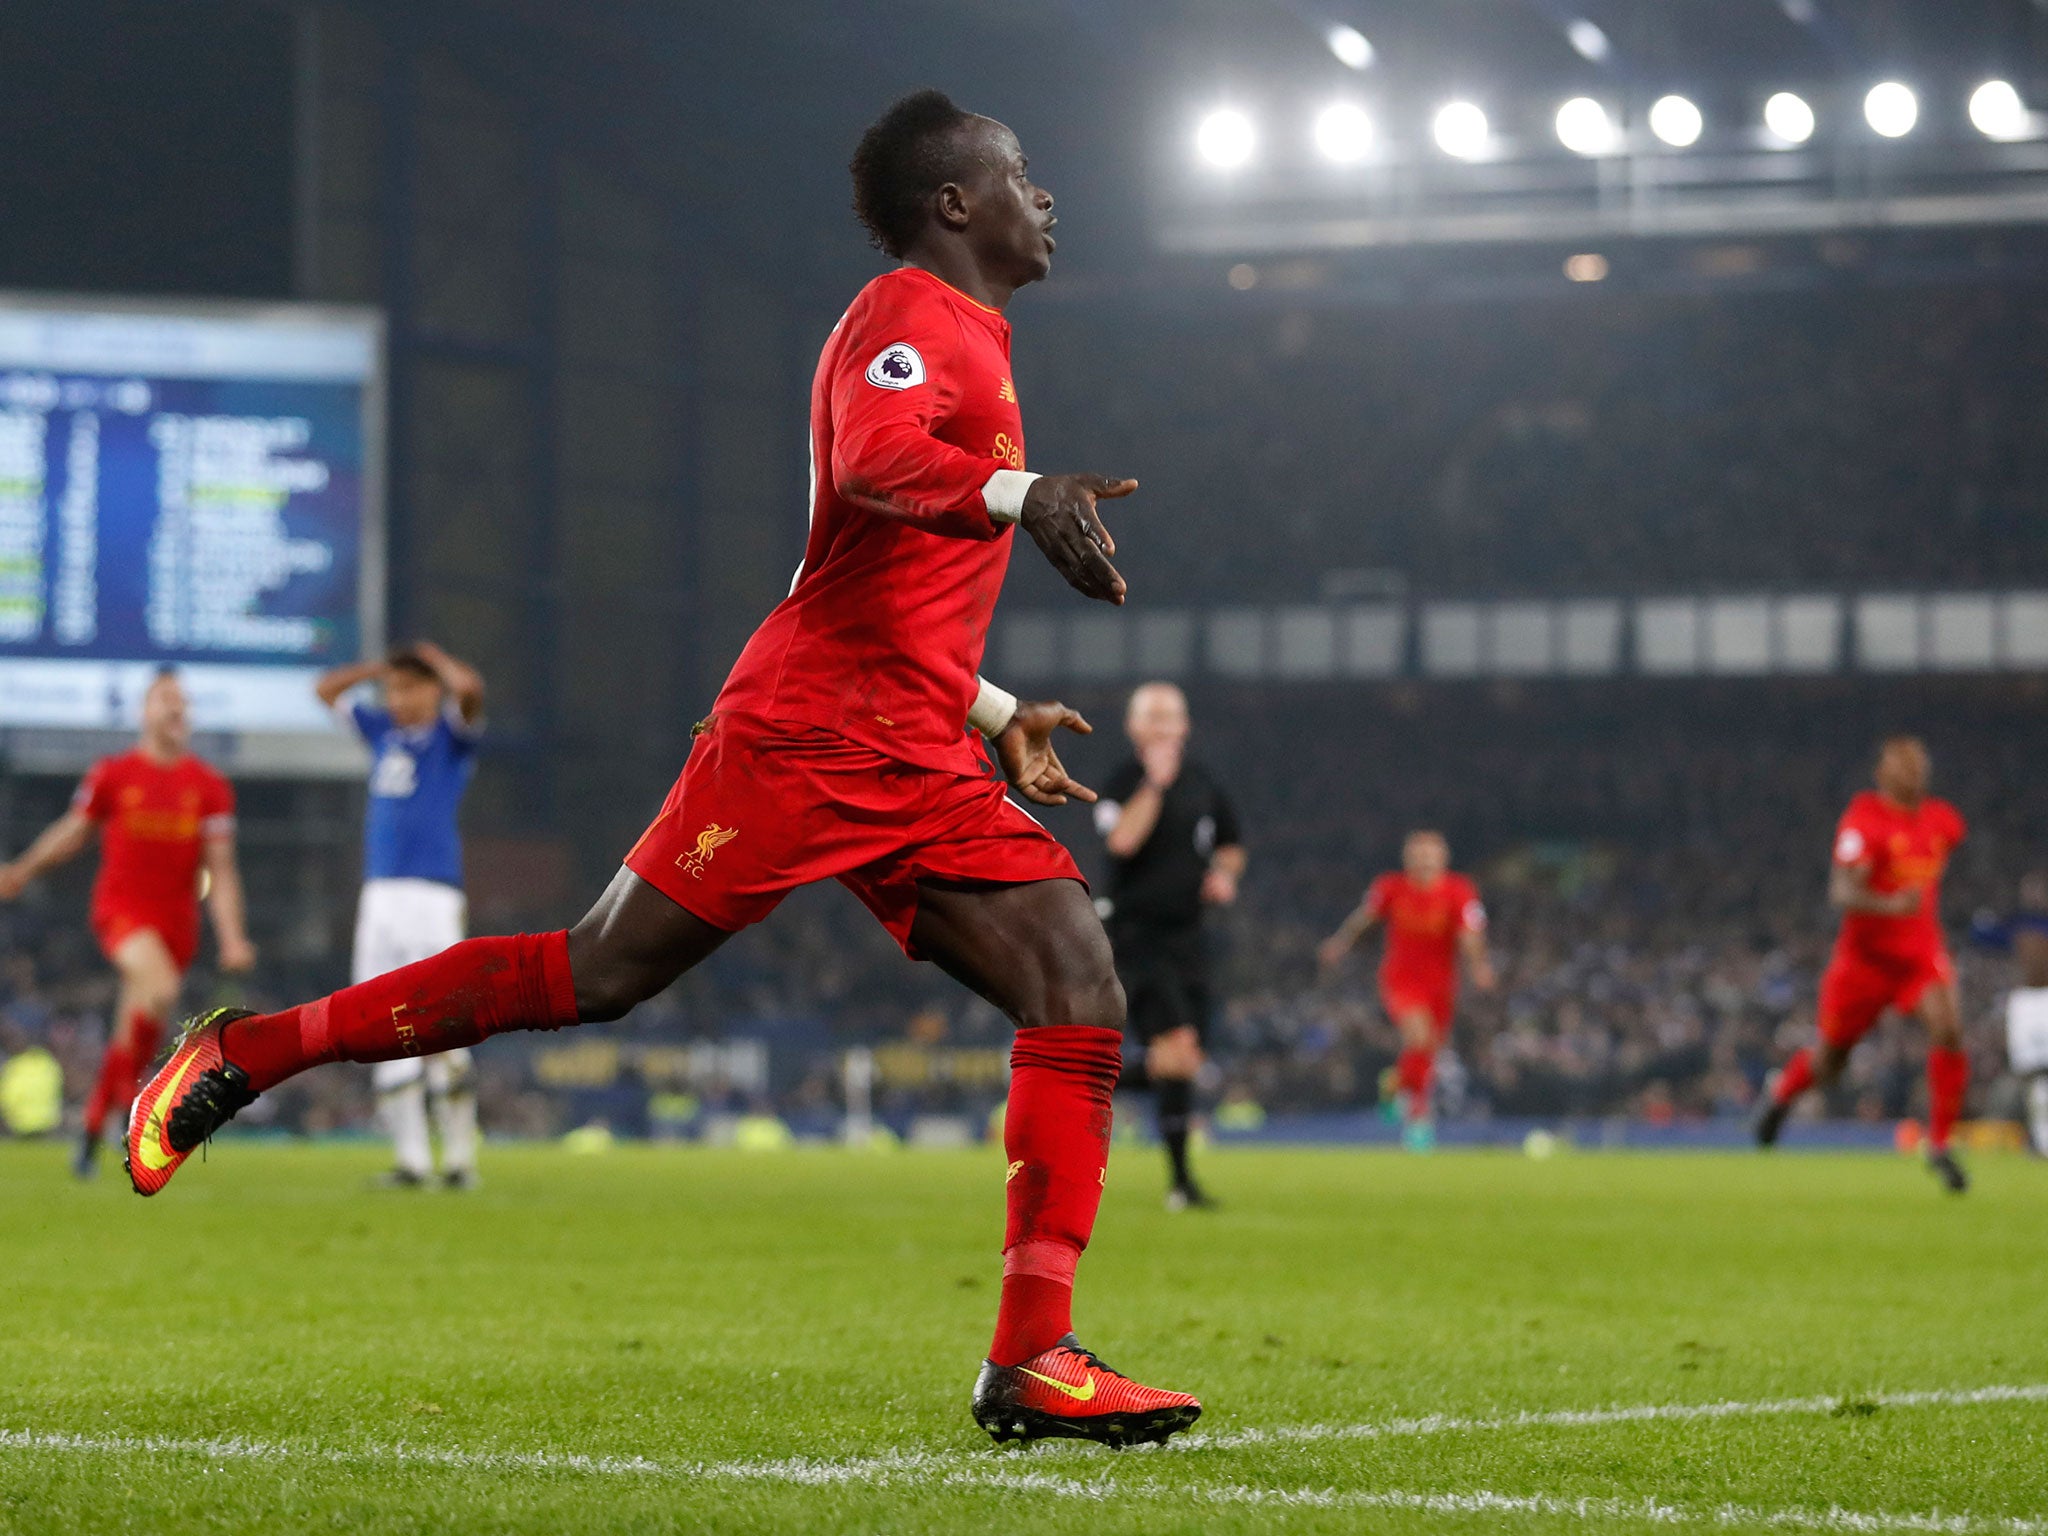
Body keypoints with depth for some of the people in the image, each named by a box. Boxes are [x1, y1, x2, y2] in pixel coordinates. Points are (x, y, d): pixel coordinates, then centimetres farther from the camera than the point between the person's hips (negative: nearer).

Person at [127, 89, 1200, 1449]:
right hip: (804, 738, -9)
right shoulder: (911, 318, -4)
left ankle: (1034, 1361, -14)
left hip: (924, 775, 9)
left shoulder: (964, 340, 25)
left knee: (1082, 994, -8)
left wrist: (994, 712, 30)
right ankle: (246, 1054, 11)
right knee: (595, 978, -4)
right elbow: (872, 460, -29)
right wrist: (1023, 495, -42)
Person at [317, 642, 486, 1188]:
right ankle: (412, 1158, 3)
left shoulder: (451, 734, 2)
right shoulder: (383, 732, 18)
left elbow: (468, 688, -17)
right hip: (379, 893, 6)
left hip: (432, 892, -6)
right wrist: (381, 668, 19)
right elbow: (327, 689, 28)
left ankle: (460, 1157, -5)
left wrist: (435, 659, 1)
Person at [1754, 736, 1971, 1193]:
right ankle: (1782, 1094, 46)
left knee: (1949, 1030, -23)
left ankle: (1939, 1145, -12)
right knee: (1830, 1060, 10)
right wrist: (1890, 906, -44)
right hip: (1866, 953, -4)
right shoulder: (1864, 820, -18)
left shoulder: (1943, 821, 2)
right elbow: (1842, 892, -28)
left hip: (1921, 952, 4)